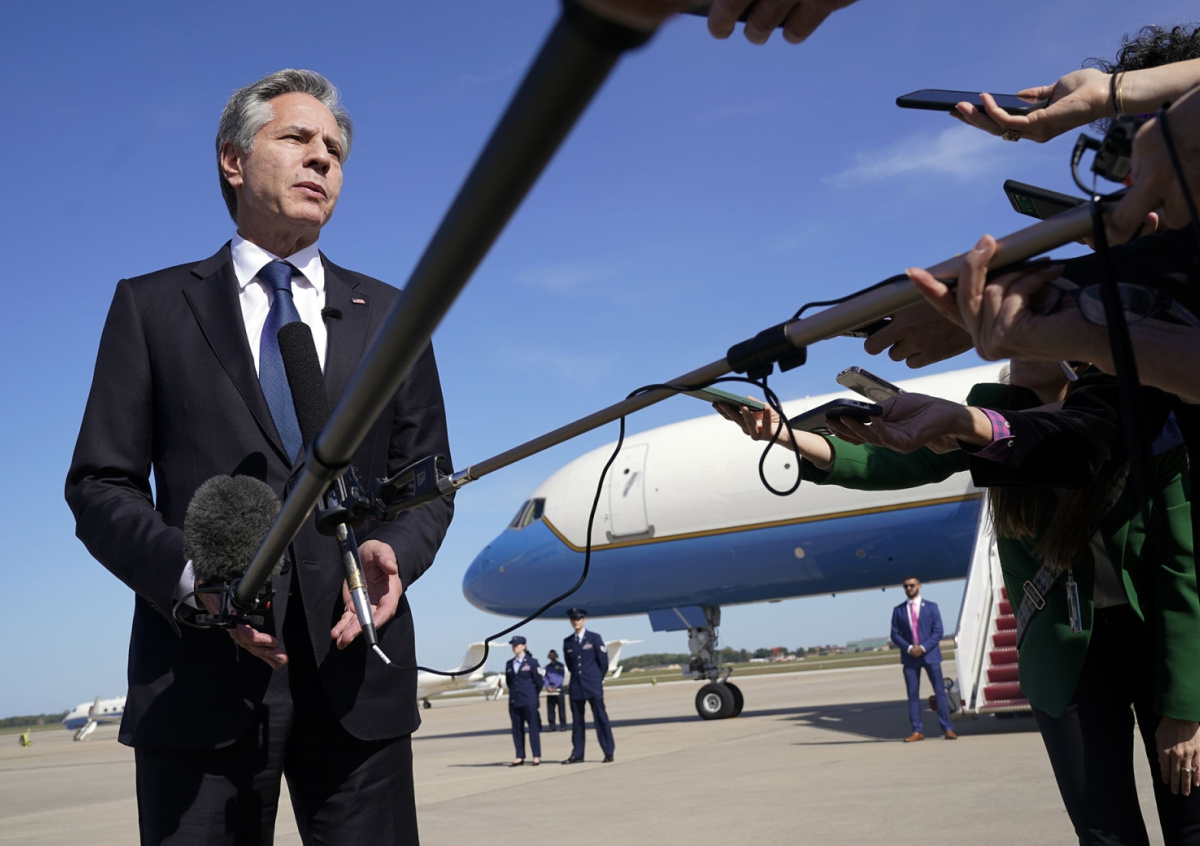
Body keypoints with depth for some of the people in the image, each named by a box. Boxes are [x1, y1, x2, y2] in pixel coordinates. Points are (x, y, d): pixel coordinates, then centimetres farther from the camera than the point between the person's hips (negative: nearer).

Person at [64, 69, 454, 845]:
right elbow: (100, 486, 5)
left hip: (355, 671, 2)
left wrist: (393, 550, -9)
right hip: (201, 671, -1)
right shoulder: (152, 305, 9)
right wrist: (190, 573, -14)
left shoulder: (392, 316, 15)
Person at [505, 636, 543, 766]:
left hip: (529, 700, -5)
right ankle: (520, 757, 10)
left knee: (533, 727, -2)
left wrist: (531, 694, 6)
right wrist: (515, 692, 12)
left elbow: (539, 682, 1)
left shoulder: (532, 662, -1)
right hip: (514, 701, 5)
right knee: (517, 729, 5)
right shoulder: (509, 664, 11)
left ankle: (537, 756, 2)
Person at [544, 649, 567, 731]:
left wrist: (555, 687, -10)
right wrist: (548, 687, -6)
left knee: (561, 707, -5)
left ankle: (563, 725, -2)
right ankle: (552, 726, 4)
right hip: (550, 689, 3)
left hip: (558, 688, -3)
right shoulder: (548, 666, 15)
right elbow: (546, 677, 11)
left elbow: (561, 677, -3)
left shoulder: (560, 665, 4)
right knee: (550, 708, 1)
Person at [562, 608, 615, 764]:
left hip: (593, 686, -3)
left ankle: (609, 752, 0)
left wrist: (598, 679, 9)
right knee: (577, 720, 5)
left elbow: (603, 661, 3)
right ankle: (577, 755, 9)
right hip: (576, 686, 3)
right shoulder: (567, 641, 9)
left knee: (601, 718, -4)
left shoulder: (594, 638, 0)